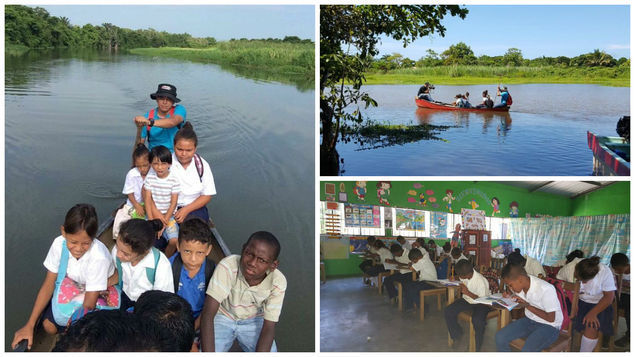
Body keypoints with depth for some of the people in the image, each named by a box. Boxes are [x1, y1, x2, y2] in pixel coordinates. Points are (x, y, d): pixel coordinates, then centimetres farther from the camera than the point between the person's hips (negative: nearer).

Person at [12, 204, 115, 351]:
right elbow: (48, 285, -14)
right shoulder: (59, 244, -24)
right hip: (69, 288, 4)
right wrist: (29, 325, -16)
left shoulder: (99, 257, -39)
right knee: (49, 325, -11)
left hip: (98, 295, -4)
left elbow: (89, 305, -30)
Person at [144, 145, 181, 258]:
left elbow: (173, 203, -8)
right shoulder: (150, 177, -2)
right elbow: (148, 200, -3)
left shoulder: (174, 180, -9)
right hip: (153, 213, 2)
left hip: (169, 215, -2)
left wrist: (164, 221, -13)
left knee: (174, 241, -21)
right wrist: (151, 221, -12)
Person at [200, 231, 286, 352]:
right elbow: (208, 315, -32)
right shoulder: (227, 267, -32)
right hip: (222, 316, -1)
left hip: (254, 321, 2)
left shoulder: (278, 282, -25)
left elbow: (269, 327, -18)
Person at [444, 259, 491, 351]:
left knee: (477, 321, -35)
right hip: (466, 300, 7)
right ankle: (456, 334, 13)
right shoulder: (463, 276, -9)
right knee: (448, 312, -13)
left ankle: (477, 346, -8)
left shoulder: (481, 281, -27)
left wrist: (468, 293, -29)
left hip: (480, 304, -6)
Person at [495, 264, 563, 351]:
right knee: (500, 337, -10)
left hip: (549, 326, -7)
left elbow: (551, 318, -20)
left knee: (527, 350, -30)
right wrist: (510, 298, -6)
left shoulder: (546, 289, -27)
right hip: (529, 320, 7)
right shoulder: (518, 285, -6)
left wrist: (528, 306, -22)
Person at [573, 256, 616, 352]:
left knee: (591, 328, -27)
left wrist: (593, 313, -26)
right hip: (576, 300, 2)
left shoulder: (605, 272, -21)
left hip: (598, 303, -2)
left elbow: (609, 296, -17)